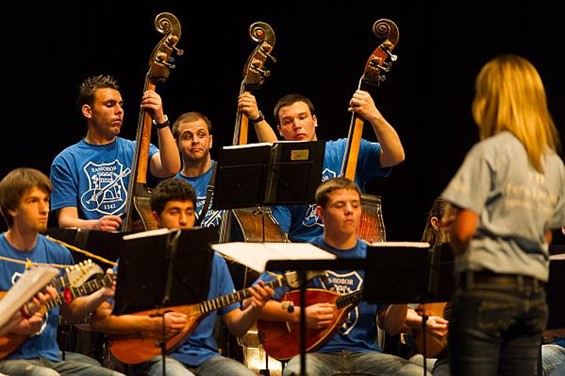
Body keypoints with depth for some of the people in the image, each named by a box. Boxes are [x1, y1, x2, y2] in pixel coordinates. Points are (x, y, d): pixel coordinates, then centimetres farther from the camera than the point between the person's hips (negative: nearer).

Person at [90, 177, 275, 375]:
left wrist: (254, 309, -10)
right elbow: (99, 319, -7)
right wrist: (155, 323, -16)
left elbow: (236, 326, 12)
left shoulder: (213, 261, 11)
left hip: (204, 356, 4)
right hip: (154, 357, -4)